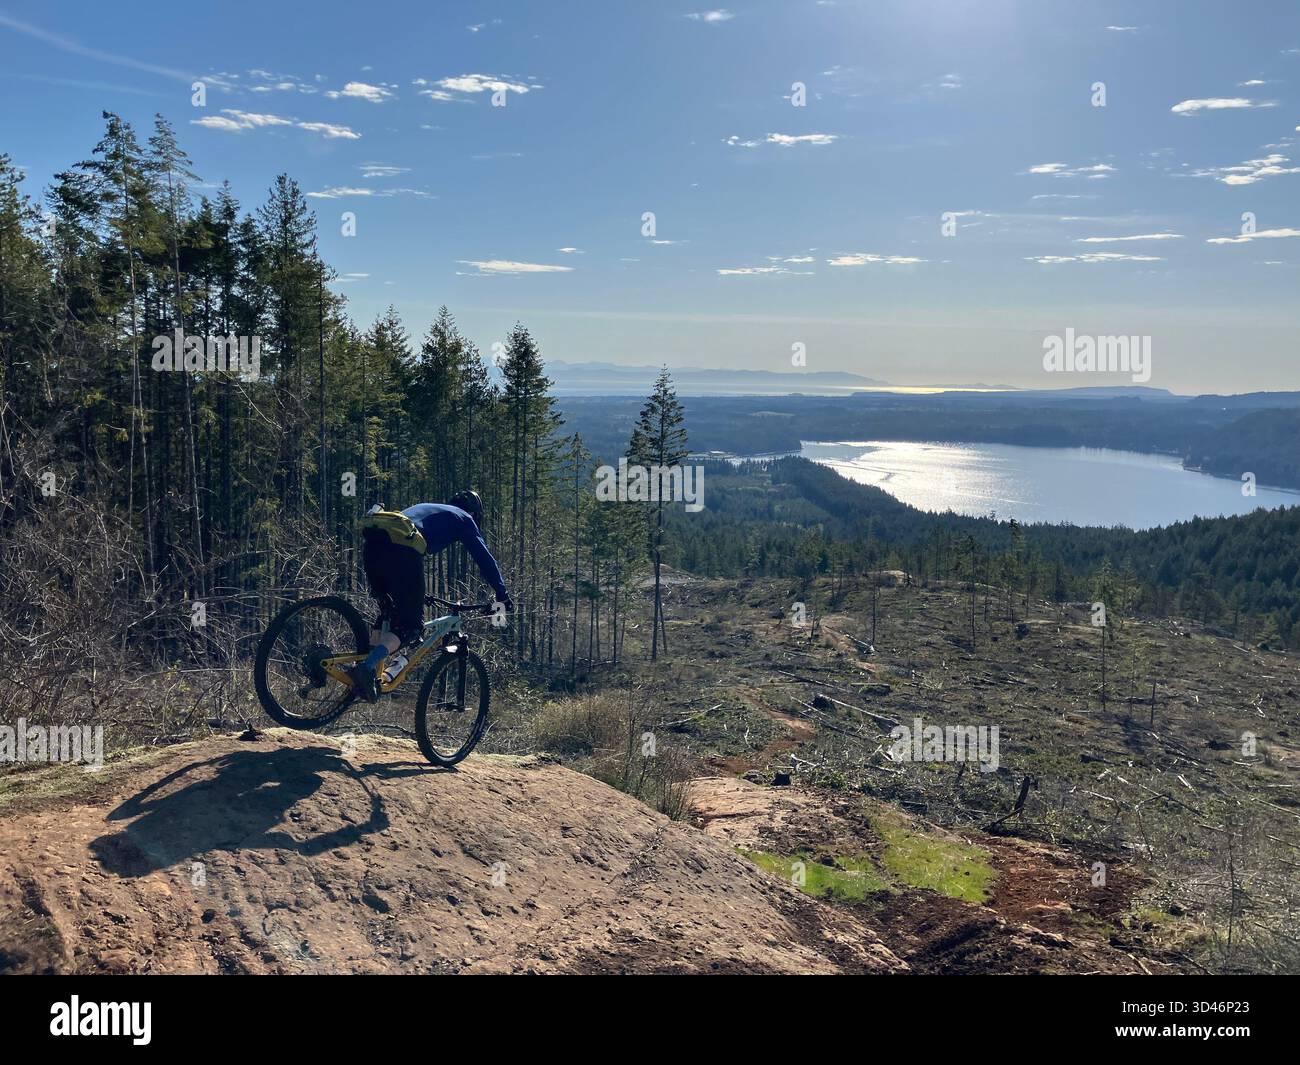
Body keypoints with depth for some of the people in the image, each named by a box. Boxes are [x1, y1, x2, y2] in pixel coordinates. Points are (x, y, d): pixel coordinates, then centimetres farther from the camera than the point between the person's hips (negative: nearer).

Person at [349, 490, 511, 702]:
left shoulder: (426, 508, 40)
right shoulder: (463, 518, 22)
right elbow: (484, 557, 17)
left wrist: (416, 593, 54)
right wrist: (503, 595, 22)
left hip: (372, 547, 7)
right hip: (402, 552, -7)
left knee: (389, 612, 23)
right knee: (412, 623, 0)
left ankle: (371, 675, 13)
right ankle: (367, 667, -19)